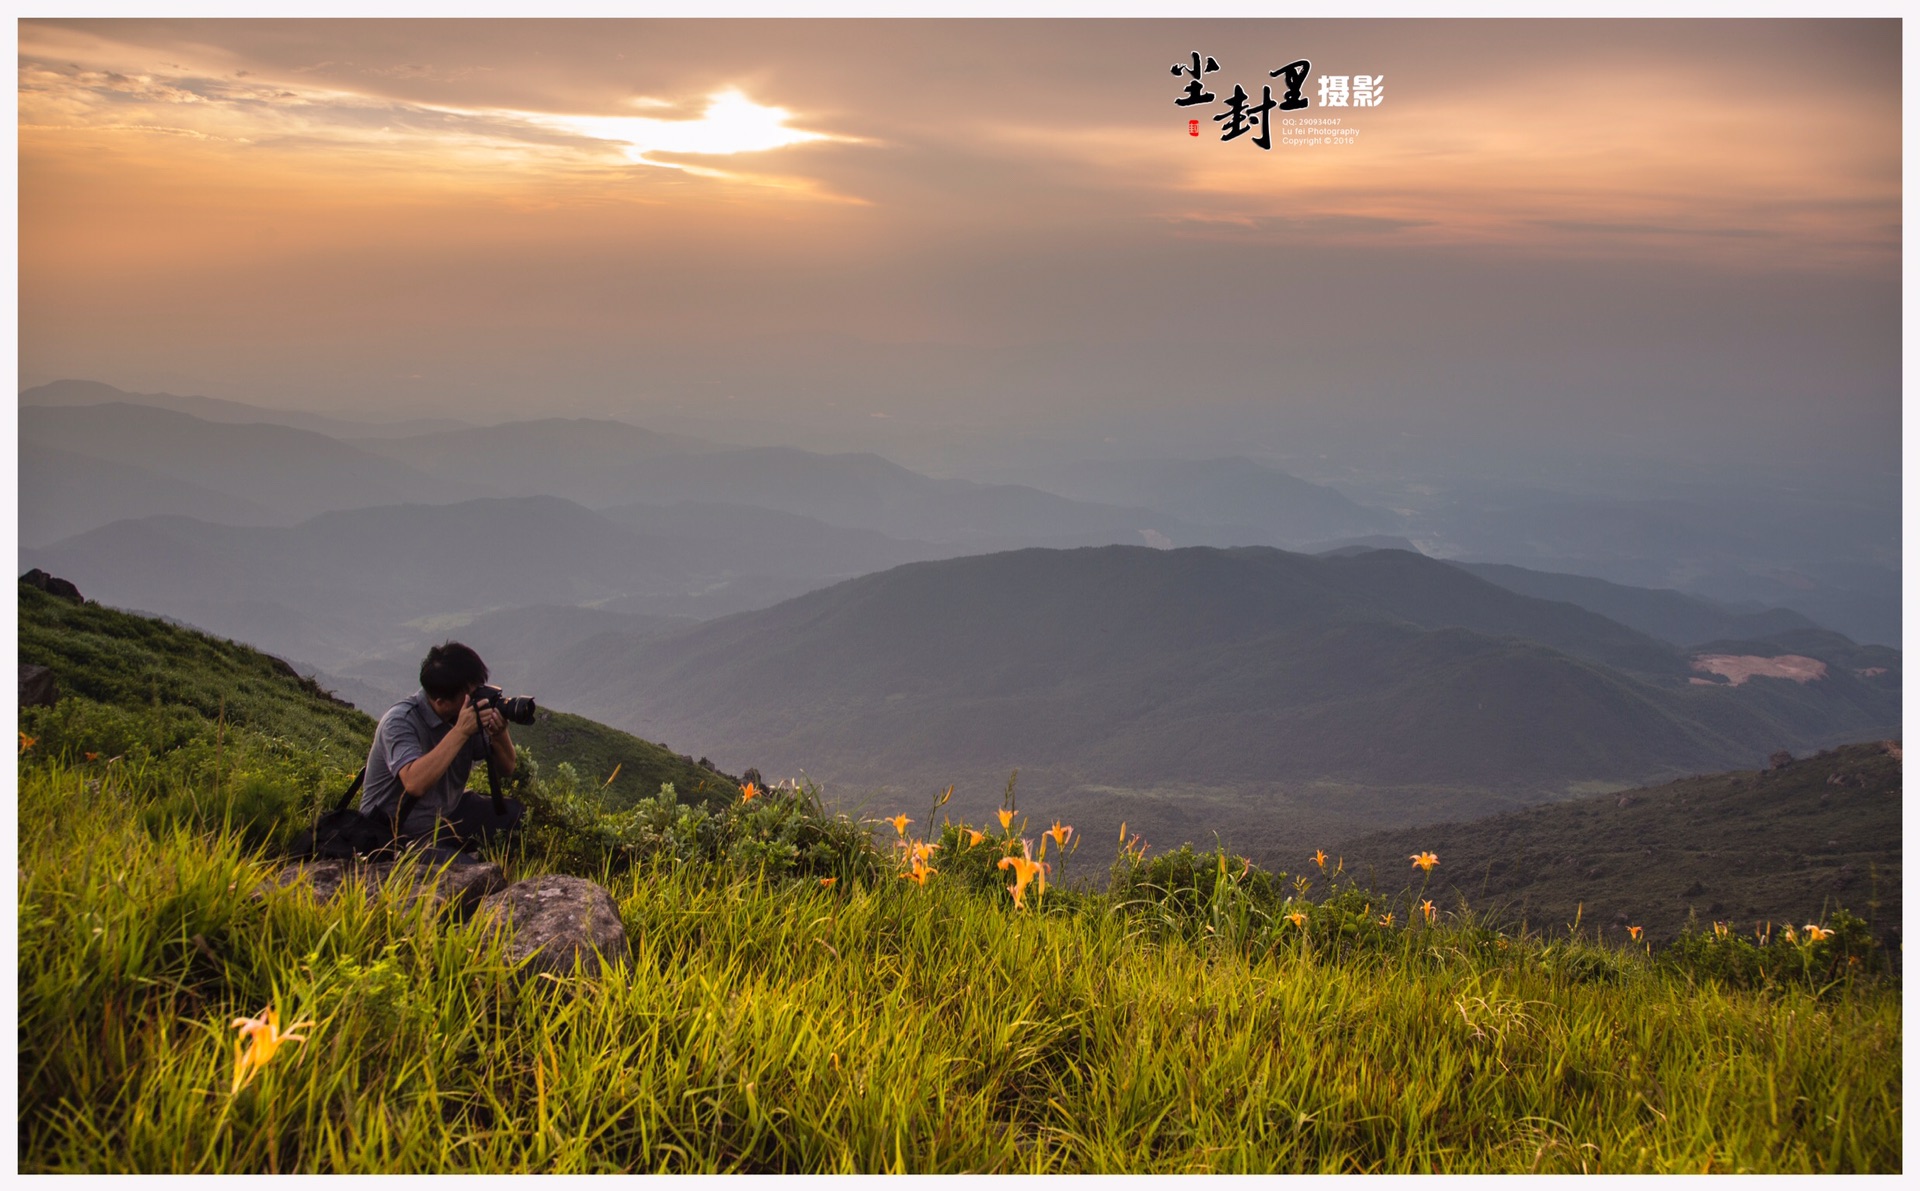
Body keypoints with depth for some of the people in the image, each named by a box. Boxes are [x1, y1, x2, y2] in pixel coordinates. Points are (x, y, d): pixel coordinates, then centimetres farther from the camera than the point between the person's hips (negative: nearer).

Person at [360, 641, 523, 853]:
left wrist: (499, 733, -18)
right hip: (398, 832, -7)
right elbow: (415, 784, -39)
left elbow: (505, 769, 4)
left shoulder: (472, 712, -4)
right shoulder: (400, 721, -22)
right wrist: (460, 731, -36)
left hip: (449, 815, 7)